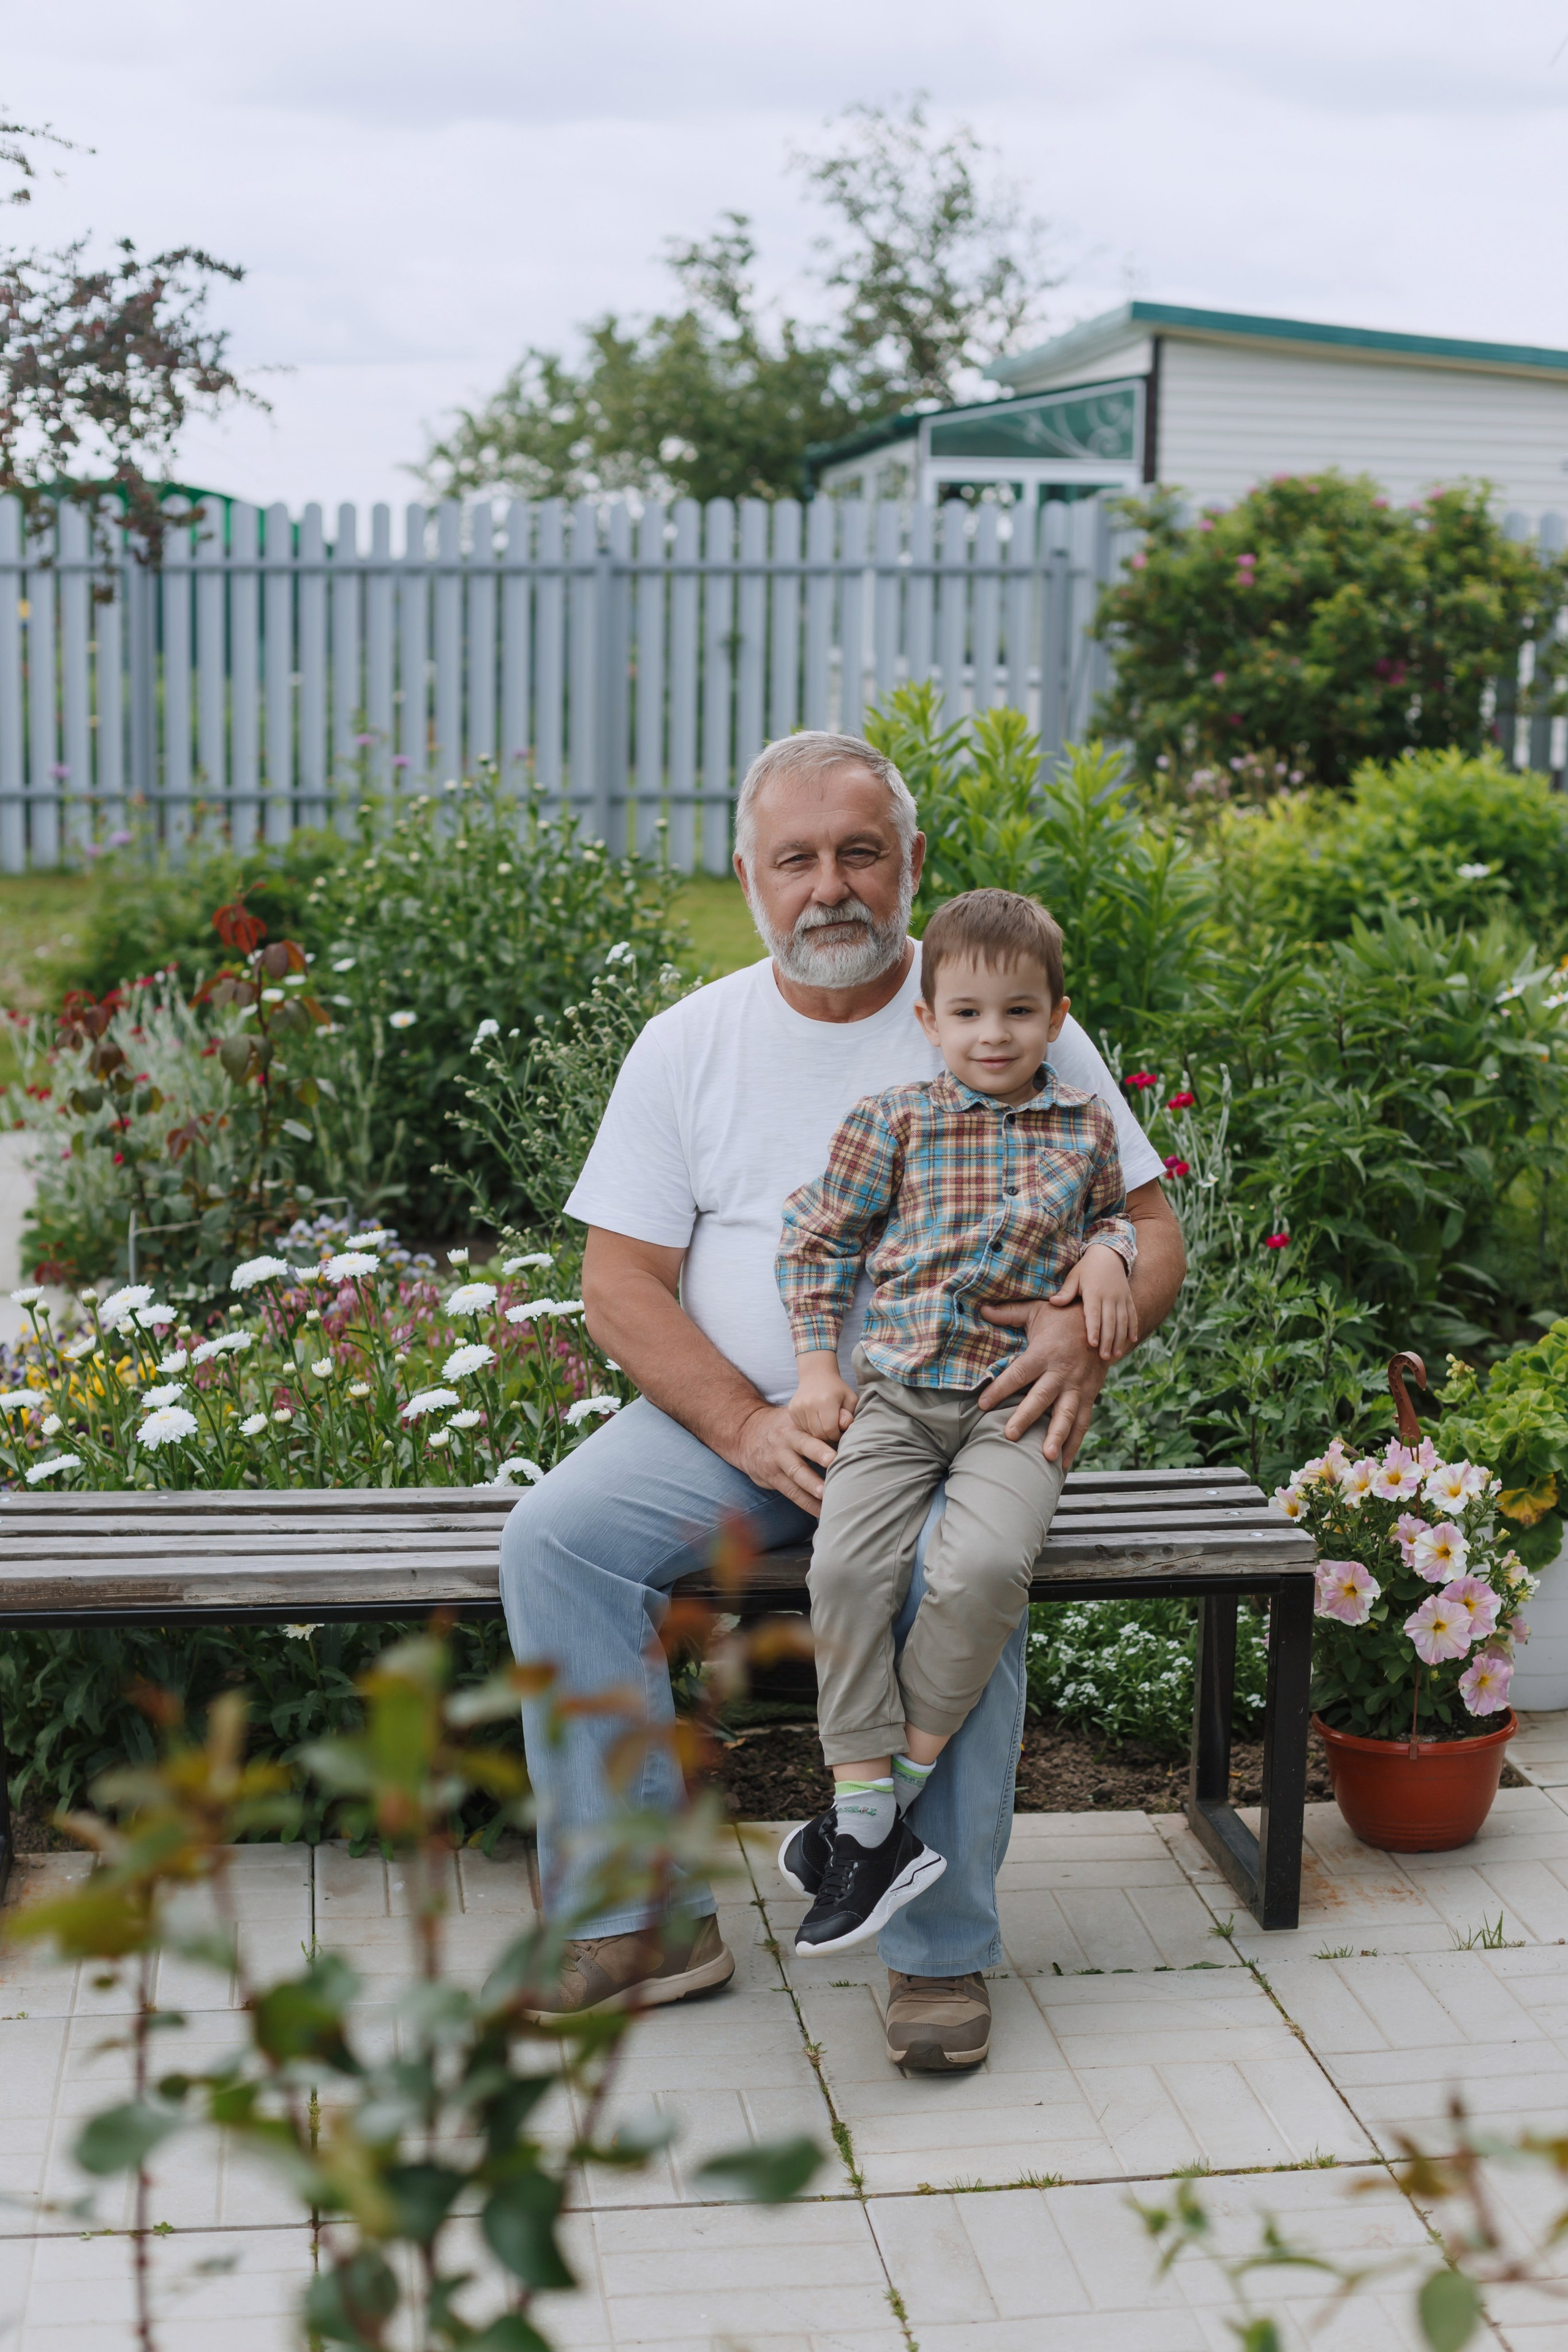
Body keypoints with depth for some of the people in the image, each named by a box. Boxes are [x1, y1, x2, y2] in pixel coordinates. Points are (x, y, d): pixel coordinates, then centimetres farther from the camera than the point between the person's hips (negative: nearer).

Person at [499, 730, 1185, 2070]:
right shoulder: (688, 1044, 7)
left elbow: (1151, 1227, 3)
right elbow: (621, 1281, 3)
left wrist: (1088, 1325, -21)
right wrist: (745, 1426, -14)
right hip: (733, 1416, 3)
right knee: (556, 1538, -22)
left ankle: (942, 1951, -18)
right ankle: (645, 1919, -14)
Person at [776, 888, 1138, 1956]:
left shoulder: (1085, 1126, 13)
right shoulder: (892, 1122, 8)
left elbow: (1115, 1211, 29)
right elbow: (820, 1235, 13)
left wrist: (1106, 1253, 5)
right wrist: (817, 1367, 6)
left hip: (1018, 1397, 0)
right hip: (896, 1389, 0)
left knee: (983, 1565, -30)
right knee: (848, 1564, -24)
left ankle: (900, 1782, -12)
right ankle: (873, 1830, -17)